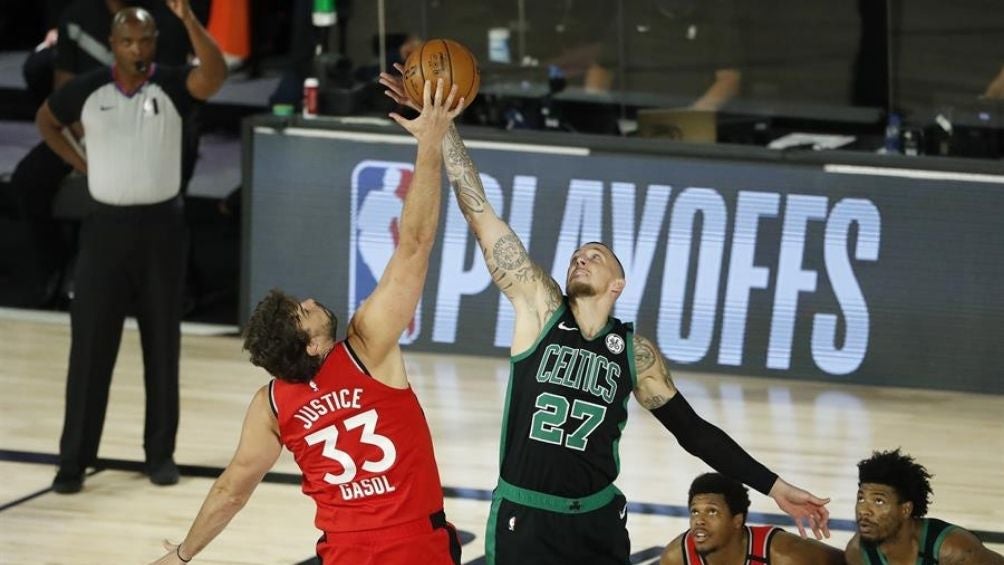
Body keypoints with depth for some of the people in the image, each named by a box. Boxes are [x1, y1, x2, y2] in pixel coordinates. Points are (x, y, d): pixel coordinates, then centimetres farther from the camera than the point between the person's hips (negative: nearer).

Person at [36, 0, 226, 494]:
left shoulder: (172, 87, -6)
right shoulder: (87, 90, -1)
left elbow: (215, 74, -27)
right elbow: (45, 119, 18)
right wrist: (79, 162, 6)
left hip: (161, 226, 0)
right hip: (106, 226, 0)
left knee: (162, 345, 6)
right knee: (90, 345, 0)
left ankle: (161, 452, 16)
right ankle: (74, 458, 4)